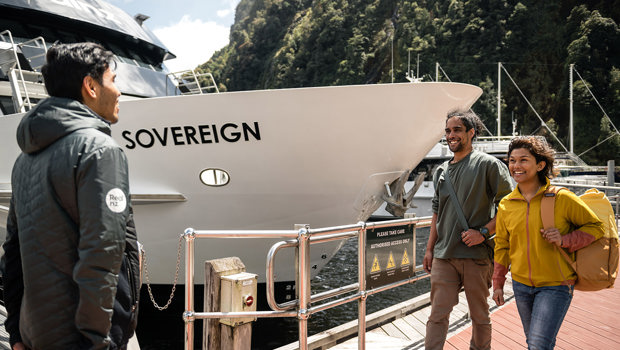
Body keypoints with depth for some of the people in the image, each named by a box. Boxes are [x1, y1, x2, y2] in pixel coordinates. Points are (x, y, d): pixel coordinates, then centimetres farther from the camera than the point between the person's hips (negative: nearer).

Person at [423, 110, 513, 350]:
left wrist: (483, 232, -15)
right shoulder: (441, 171, 14)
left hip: (476, 255, -4)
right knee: (437, 314, 2)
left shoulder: (488, 164, -3)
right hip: (443, 256, 4)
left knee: (480, 316, 11)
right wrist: (429, 249, 14)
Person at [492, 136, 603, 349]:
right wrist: (498, 283, 11)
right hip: (521, 285, 5)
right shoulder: (506, 204, -1)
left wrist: (565, 240, -19)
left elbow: (595, 226, -2)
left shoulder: (562, 199, -13)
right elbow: (502, 245, 9)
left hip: (555, 285, -4)